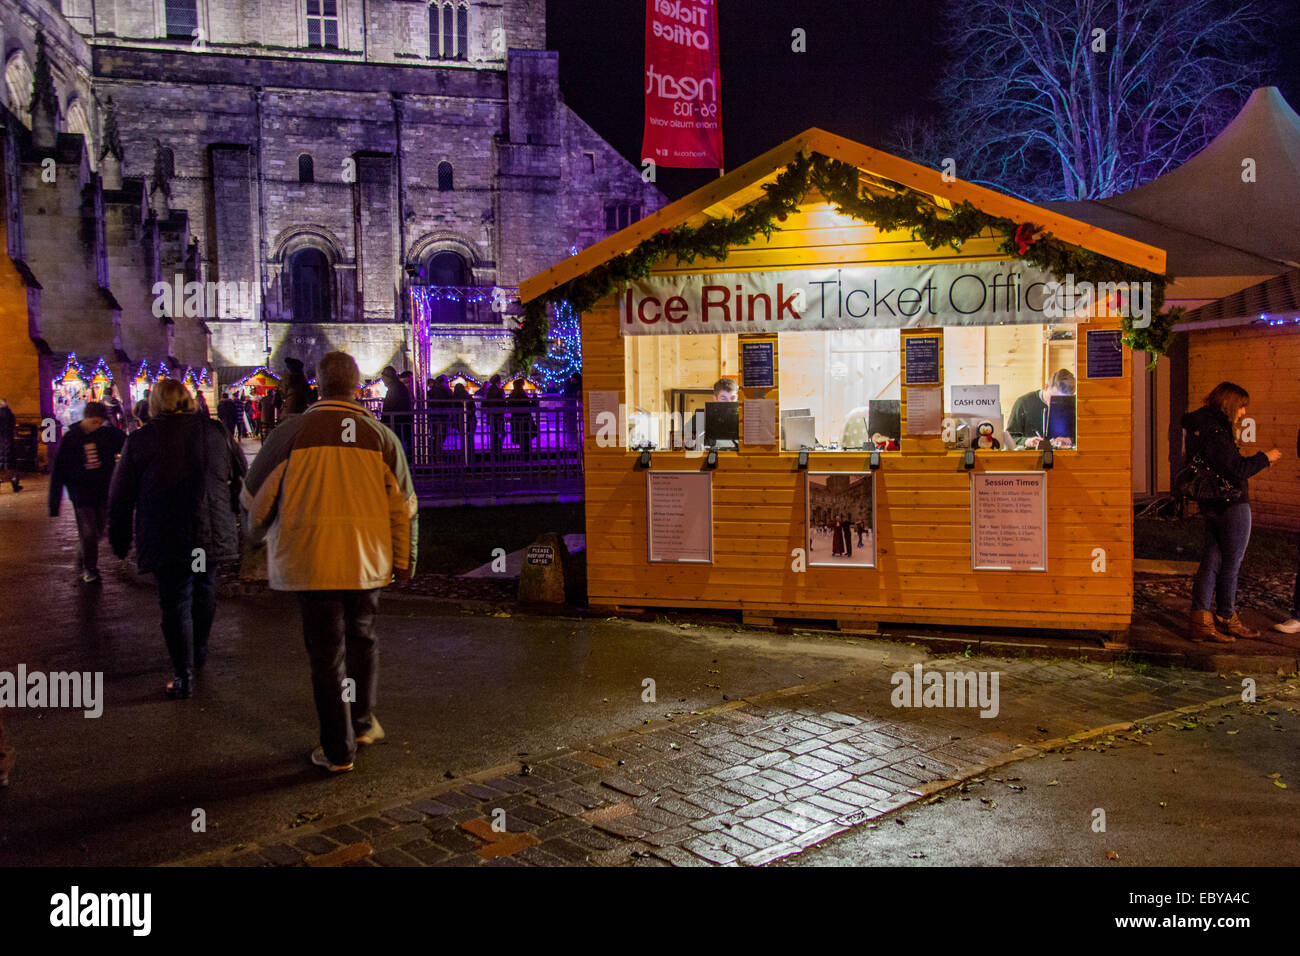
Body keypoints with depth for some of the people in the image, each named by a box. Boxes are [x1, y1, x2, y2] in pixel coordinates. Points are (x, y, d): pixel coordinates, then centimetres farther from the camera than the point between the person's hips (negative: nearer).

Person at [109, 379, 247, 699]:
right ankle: (199, 655, 37)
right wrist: (237, 512, 23)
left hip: (164, 540, -2)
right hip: (212, 533, 3)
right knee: (204, 590, 21)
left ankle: (184, 676, 5)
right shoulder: (217, 431, 3)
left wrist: (119, 541, 12)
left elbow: (120, 497, 1)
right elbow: (242, 477, 10)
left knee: (175, 602, 4)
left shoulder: (140, 439, -3)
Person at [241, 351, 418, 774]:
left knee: (326, 652, 6)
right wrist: (404, 560, 14)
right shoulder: (381, 436, 0)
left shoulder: (292, 432, -5)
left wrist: (258, 528, 26)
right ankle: (362, 722, 34)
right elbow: (404, 507, 3)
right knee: (361, 639, 23)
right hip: (367, 560, 2)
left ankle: (339, 750, 14)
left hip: (313, 560, -2)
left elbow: (256, 494, 4)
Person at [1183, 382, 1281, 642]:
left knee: (1211, 562, 10)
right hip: (1232, 505, -10)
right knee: (1231, 564, 5)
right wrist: (1264, 458, -10)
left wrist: (1253, 461, 18)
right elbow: (1236, 471, -21)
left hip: (1212, 504, 10)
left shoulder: (1202, 427, 11)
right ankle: (1227, 619, 18)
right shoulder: (1216, 432, -20)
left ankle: (1200, 619, 10)